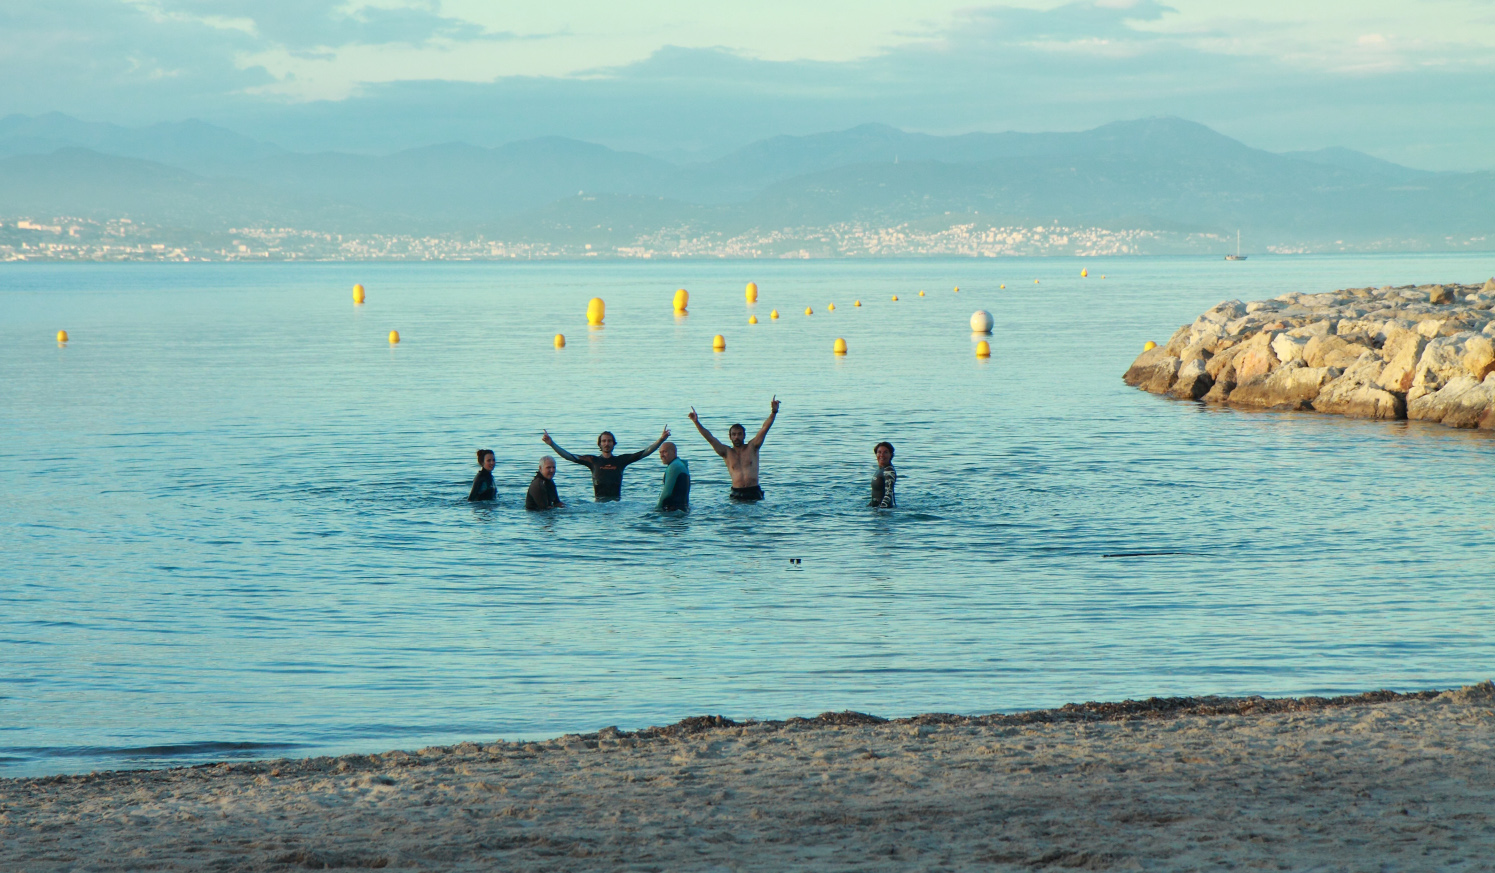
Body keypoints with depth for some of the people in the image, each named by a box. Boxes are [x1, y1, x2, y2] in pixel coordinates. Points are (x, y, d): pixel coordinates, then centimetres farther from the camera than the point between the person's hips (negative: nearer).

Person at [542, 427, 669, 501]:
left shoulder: (621, 460, 13)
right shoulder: (593, 460, 11)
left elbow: (644, 453, 12)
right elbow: (569, 457, 7)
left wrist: (661, 440, 6)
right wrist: (552, 444, -1)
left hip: (617, 501, 1)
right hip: (599, 501, -1)